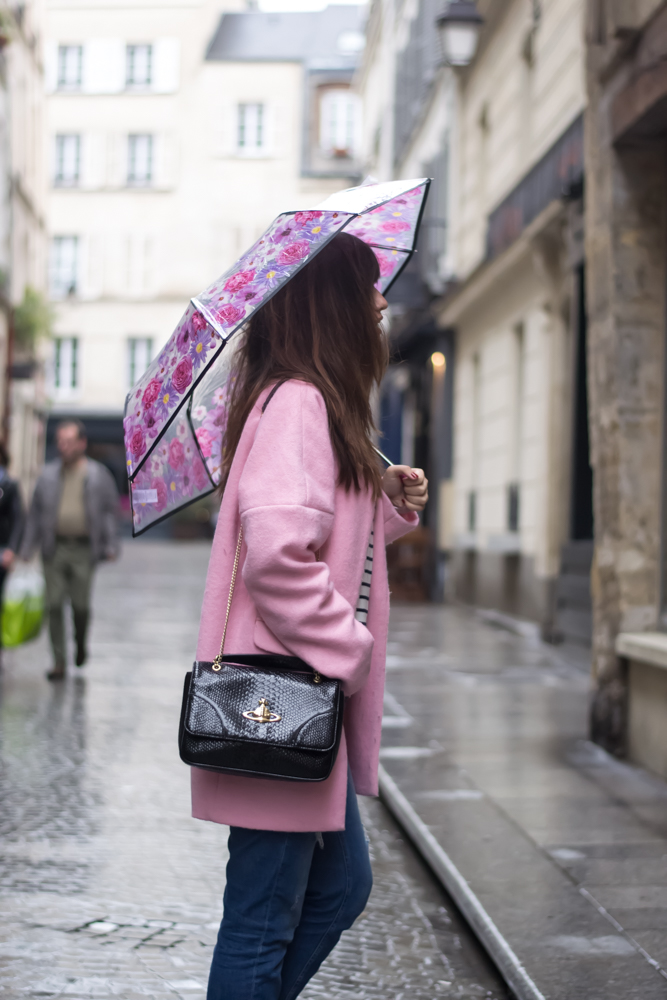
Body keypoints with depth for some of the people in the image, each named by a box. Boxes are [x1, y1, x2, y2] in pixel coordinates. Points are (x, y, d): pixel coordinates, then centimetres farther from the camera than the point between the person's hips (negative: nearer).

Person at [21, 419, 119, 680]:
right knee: (54, 605, -2)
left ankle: (81, 644, 32)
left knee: (80, 605, 1)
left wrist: (110, 546, -5)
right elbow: (35, 512, 13)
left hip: (83, 550, -2)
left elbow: (109, 510, 4)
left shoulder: (98, 475, 3)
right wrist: (27, 548, 9)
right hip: (54, 549, 2)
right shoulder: (49, 474, 9)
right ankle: (59, 661, 5)